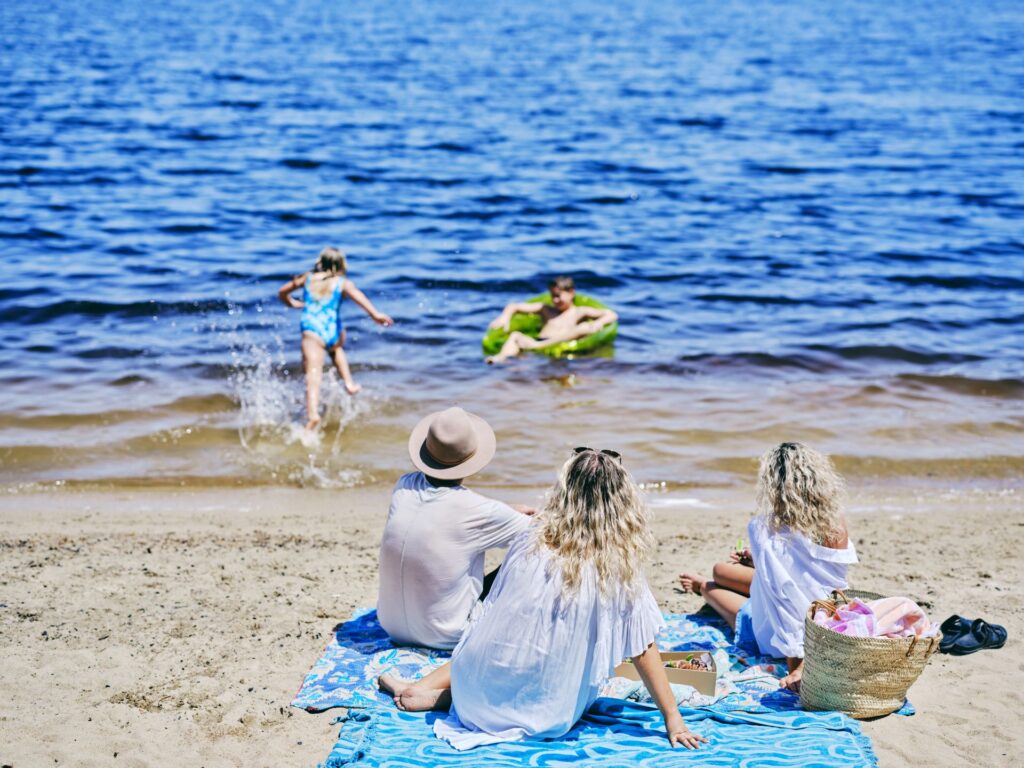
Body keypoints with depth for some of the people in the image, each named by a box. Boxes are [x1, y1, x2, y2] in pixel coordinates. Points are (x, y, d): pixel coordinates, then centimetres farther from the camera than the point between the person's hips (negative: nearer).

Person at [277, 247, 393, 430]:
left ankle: (312, 414, -37)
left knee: (313, 373, -17)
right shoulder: (343, 282, 11)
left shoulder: (307, 278, 18)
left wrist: (293, 303, 47)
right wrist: (374, 314, -24)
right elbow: (356, 294, -11)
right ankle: (349, 383, 29)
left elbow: (282, 292, 26)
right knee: (336, 348, 39)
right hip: (333, 331, 2)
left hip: (311, 331, -1)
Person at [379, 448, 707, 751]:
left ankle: (422, 690, 20)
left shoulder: (528, 544, -8)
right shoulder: (621, 570, -13)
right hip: (546, 717, -3)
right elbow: (644, 651, -7)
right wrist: (673, 719, 2)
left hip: (479, 691, 3)